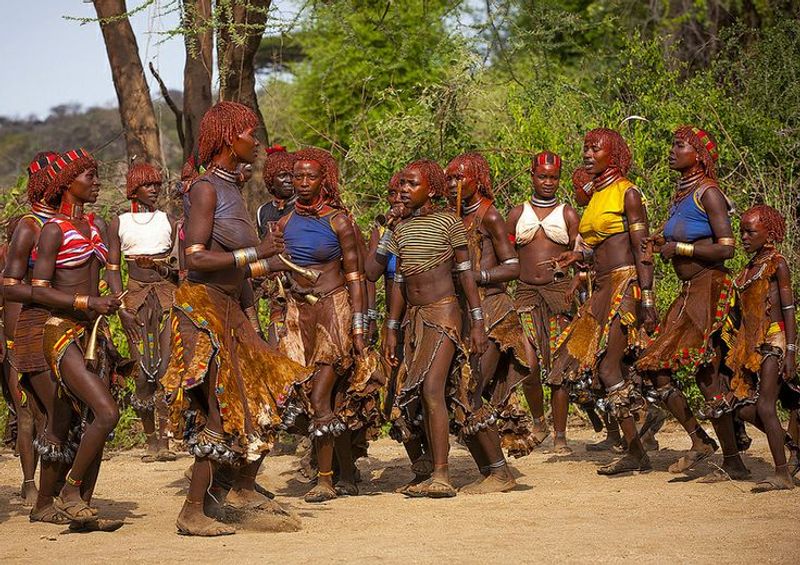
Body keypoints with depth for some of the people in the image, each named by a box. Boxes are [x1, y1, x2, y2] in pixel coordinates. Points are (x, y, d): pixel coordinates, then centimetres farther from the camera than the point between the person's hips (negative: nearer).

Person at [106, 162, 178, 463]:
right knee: (142, 369, -6)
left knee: (166, 365, -10)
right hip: (136, 296, 0)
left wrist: (172, 267, -7)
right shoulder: (119, 223, 9)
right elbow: (112, 269, 6)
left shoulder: (168, 221, 12)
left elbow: (181, 263, 15)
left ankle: (164, 440, -12)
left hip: (167, 294, 0)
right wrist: (121, 307, -4)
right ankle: (152, 440, 0)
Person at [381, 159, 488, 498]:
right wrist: (391, 330, 15)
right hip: (414, 318, 6)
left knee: (432, 388, -18)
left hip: (443, 312, -6)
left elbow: (466, 273, -3)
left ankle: (441, 476, -20)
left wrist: (477, 323, -7)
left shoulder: (448, 223, -3)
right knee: (419, 395, 2)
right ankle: (436, 478, 6)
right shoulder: (401, 230, 13)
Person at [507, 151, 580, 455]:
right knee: (528, 365, -10)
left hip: (558, 292, -1)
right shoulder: (518, 214, 13)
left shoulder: (568, 214, 9)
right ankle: (538, 422, 15)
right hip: (525, 293, 1)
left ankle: (560, 437, 3)